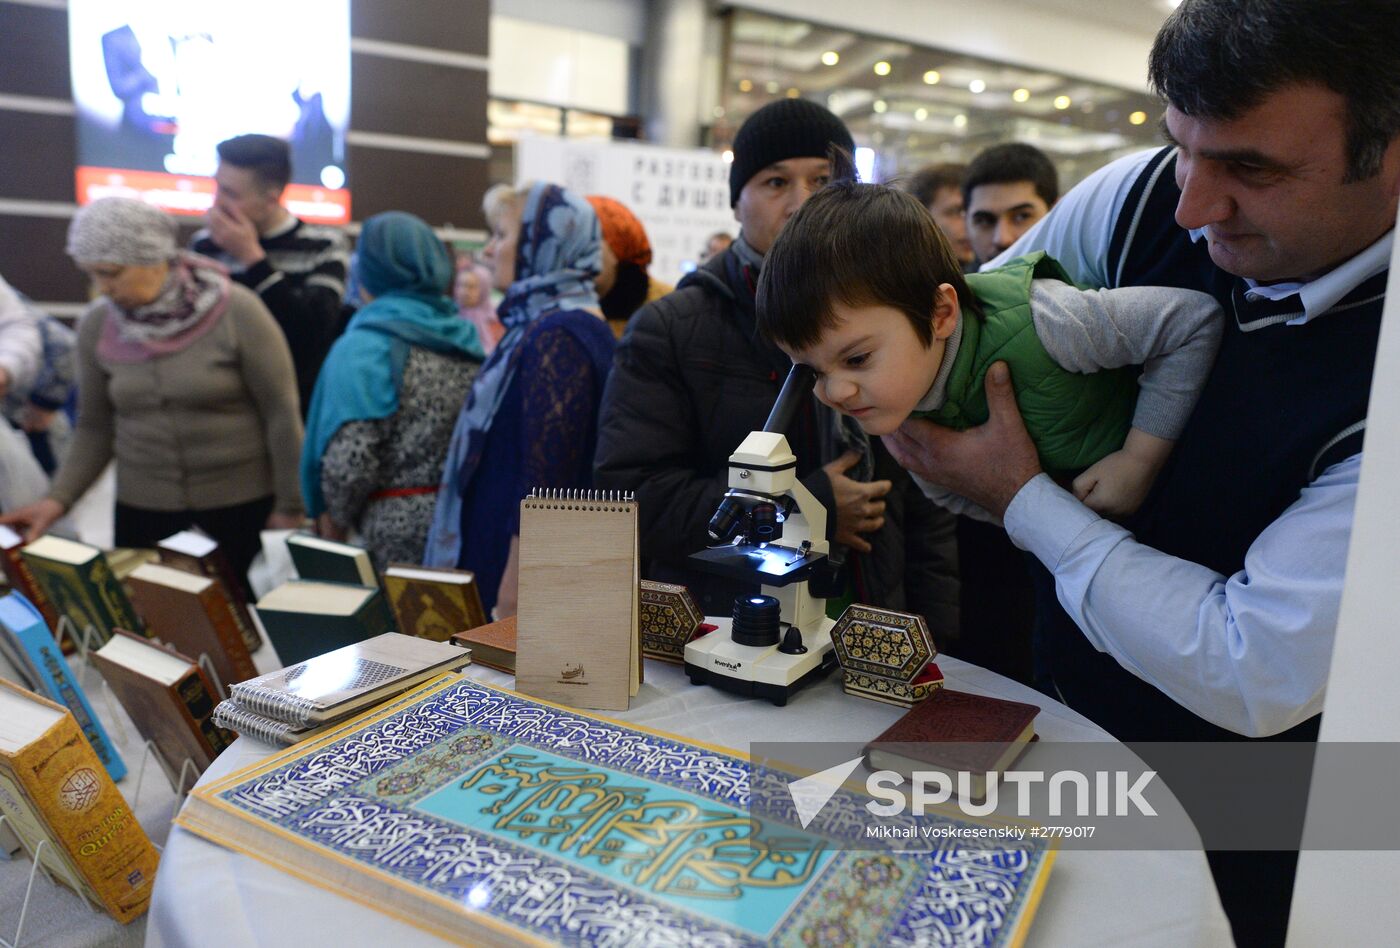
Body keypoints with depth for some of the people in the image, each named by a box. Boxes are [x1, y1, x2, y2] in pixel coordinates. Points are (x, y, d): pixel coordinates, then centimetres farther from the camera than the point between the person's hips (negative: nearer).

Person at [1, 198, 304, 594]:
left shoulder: (236, 312, -15)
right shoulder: (96, 326, 0)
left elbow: (281, 415, -11)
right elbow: (95, 427, 8)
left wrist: (290, 507, -9)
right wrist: (58, 497, -5)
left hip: (242, 499, -3)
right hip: (143, 502, 4)